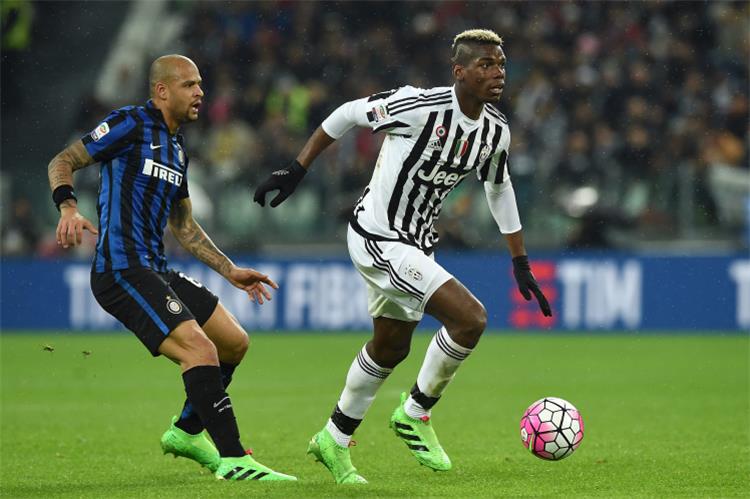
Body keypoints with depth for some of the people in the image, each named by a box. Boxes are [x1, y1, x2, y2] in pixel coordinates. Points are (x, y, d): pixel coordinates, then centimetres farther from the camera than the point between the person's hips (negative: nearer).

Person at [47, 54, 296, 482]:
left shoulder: (177, 150, 21)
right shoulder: (132, 124, -4)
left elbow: (184, 226, 29)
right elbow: (62, 162, -6)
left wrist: (231, 271, 25)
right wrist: (69, 209, -24)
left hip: (155, 270, 10)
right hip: (121, 269, -10)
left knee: (235, 343, 12)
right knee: (201, 350, -22)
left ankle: (186, 432, 28)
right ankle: (234, 460, -22)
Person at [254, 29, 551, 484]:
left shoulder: (497, 130, -2)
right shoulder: (420, 107, -24)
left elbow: (499, 188, 16)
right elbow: (348, 114, -11)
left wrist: (521, 262, 17)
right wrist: (297, 170, -8)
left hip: (416, 246, 9)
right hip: (378, 239, -9)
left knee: (390, 350, 21)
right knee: (471, 318, -20)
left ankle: (334, 442, 41)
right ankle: (416, 413, 1)